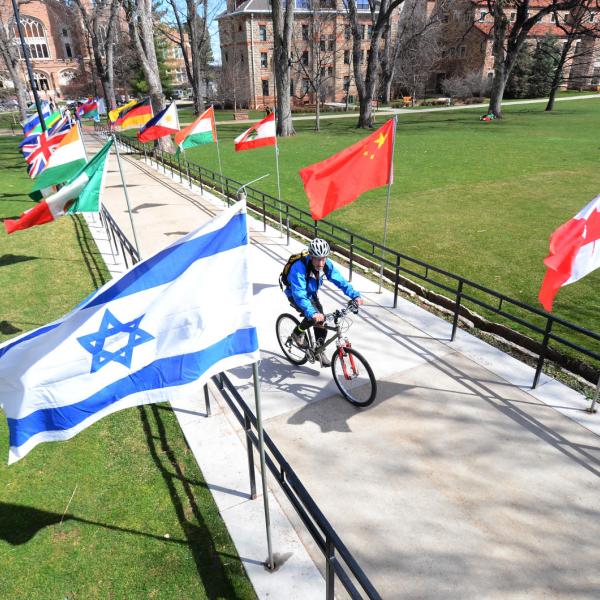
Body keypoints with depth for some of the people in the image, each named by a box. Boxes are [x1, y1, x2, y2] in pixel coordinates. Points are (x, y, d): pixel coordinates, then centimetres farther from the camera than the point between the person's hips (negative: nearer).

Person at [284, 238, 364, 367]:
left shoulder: (327, 264, -22)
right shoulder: (299, 267, -39)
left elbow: (339, 280, -17)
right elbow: (299, 294, -45)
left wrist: (355, 295, -29)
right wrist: (312, 313, -57)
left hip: (311, 294, 5)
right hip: (295, 295, -5)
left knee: (321, 320, -5)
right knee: (314, 317, -26)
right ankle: (298, 333, 3)